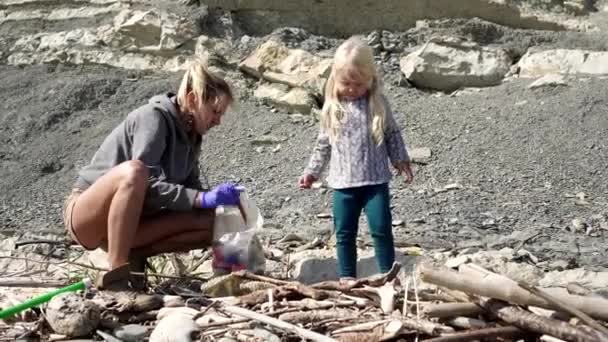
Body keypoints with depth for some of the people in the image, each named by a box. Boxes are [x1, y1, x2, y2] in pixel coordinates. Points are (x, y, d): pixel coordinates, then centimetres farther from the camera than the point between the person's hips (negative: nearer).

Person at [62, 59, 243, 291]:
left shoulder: (191, 136, 5)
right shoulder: (153, 117, -18)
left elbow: (191, 188, 9)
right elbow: (148, 185, -29)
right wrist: (203, 198, -35)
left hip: (129, 221, 7)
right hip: (86, 216, -7)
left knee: (210, 222, -12)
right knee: (134, 171, -40)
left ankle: (131, 255, -7)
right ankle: (116, 273, -32)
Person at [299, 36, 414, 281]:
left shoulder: (378, 104, -1)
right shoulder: (332, 108, 2)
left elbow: (392, 135, 7)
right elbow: (323, 144, 10)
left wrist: (401, 160, 0)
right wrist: (312, 171, 9)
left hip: (375, 179, -1)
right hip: (343, 181, 2)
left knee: (381, 229, -1)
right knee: (344, 232, 7)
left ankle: (388, 275, 12)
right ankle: (347, 277, 20)